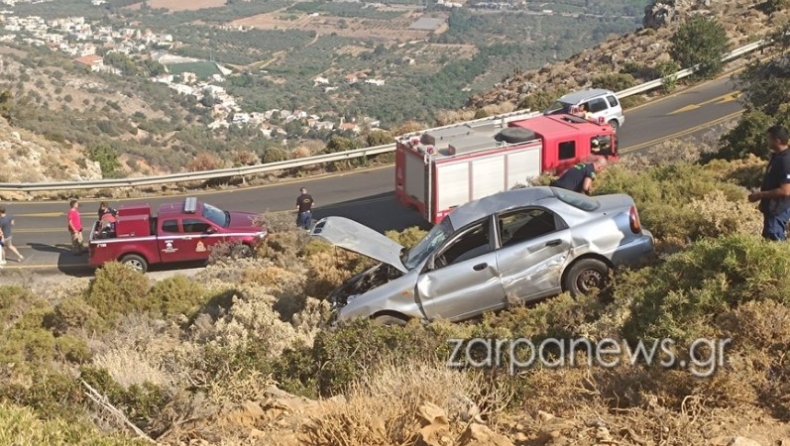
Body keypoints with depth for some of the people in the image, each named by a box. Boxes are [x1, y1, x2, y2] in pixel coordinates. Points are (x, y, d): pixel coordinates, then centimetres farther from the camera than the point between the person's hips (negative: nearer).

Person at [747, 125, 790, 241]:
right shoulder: (776, 156, 9)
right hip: (773, 208, 10)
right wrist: (760, 193, 9)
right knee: (778, 241, 17)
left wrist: (760, 195, -19)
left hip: (778, 210, -10)